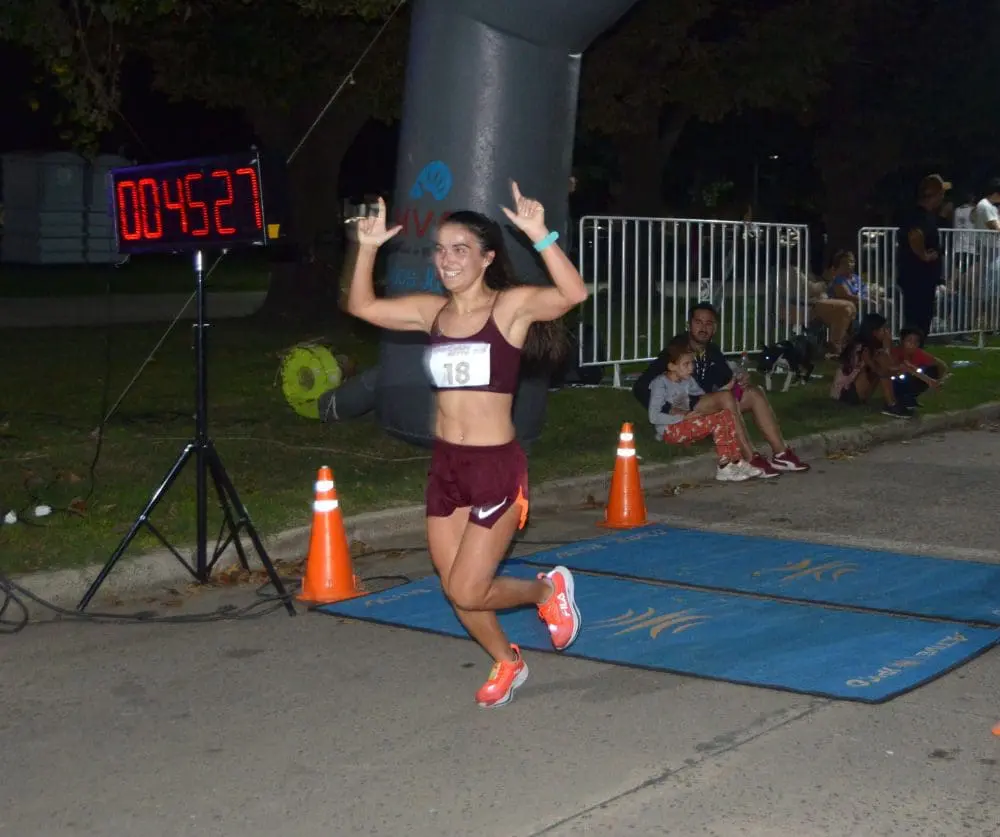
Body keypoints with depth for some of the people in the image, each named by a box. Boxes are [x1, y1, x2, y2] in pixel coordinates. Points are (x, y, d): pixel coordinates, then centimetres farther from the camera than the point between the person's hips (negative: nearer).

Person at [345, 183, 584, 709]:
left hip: (497, 467, -6)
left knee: (467, 592, -5)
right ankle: (506, 662, 40)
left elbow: (573, 294, -26)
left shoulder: (511, 305, -10)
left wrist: (540, 236, -37)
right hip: (445, 467, 6)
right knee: (455, 590, 13)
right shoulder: (432, 311, 6)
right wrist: (368, 249, -3)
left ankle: (548, 590, 24)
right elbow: (361, 306, 11)